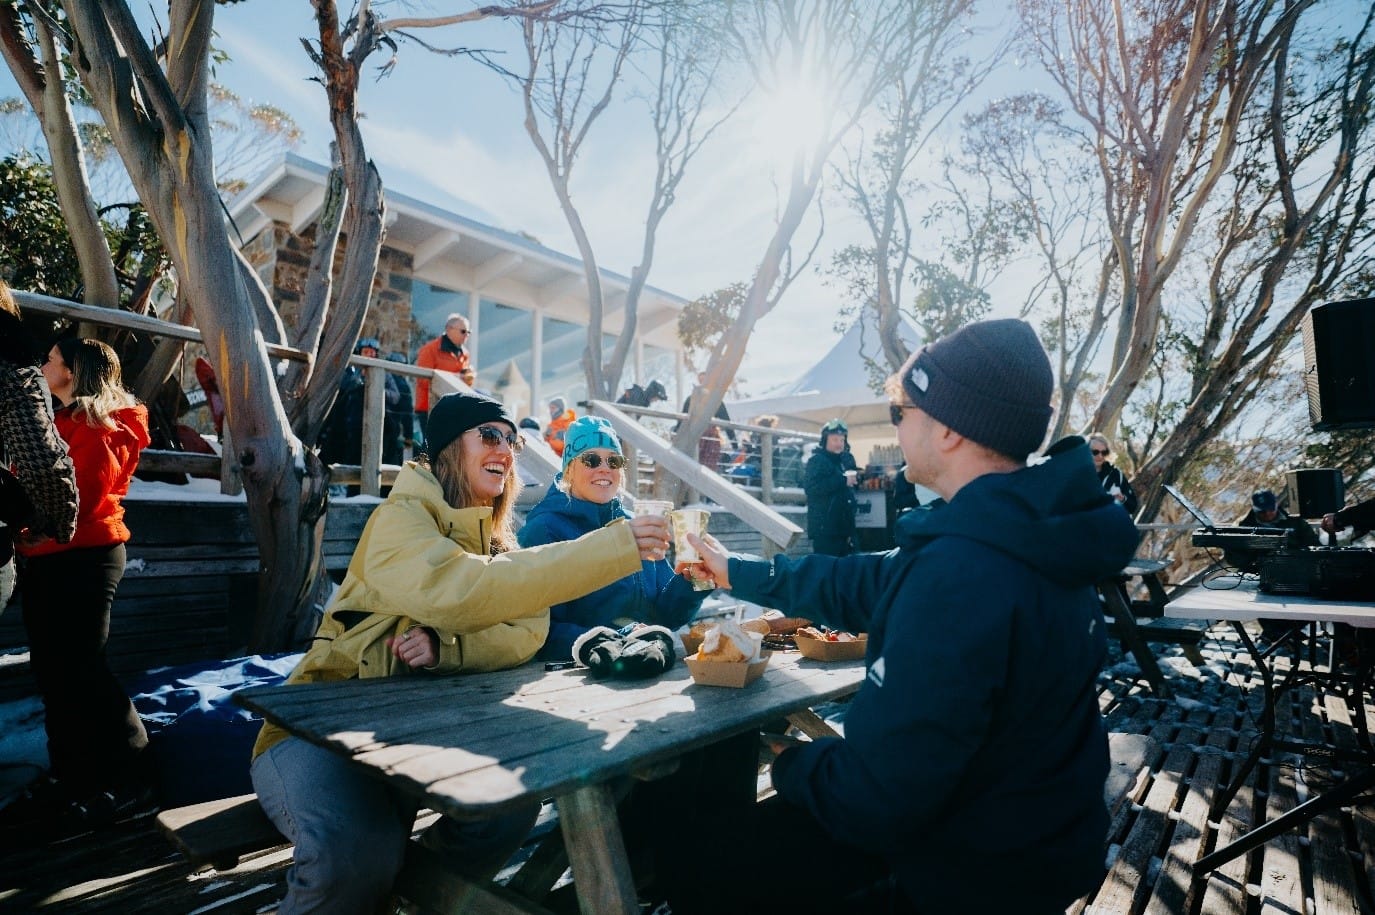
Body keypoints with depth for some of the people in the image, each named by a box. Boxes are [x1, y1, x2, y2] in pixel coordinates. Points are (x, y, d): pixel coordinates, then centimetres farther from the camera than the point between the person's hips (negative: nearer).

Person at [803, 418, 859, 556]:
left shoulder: (847, 459, 15)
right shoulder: (816, 460, -9)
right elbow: (810, 487, -24)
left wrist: (854, 476, 4)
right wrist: (843, 480, -22)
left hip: (845, 525, 8)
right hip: (825, 528, -8)